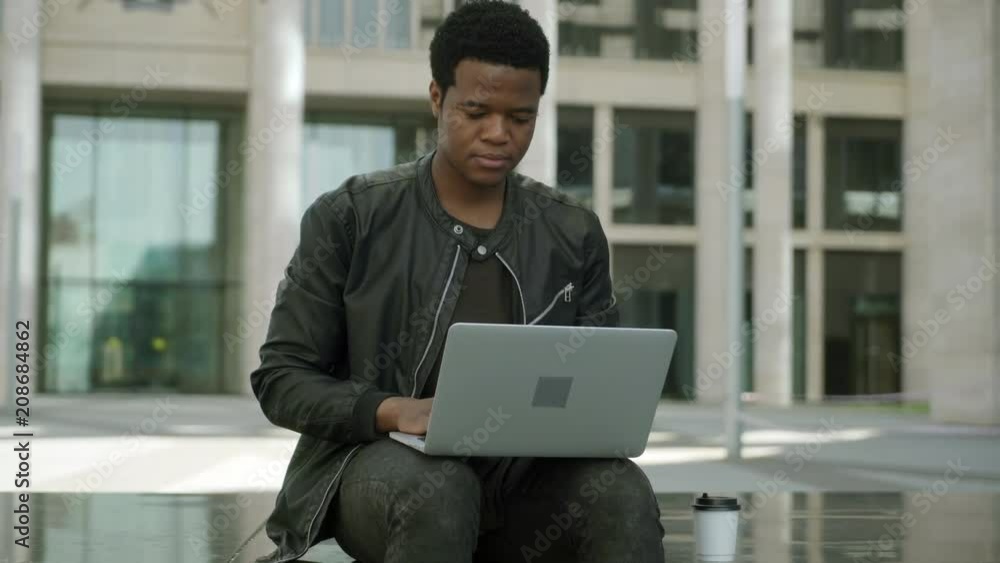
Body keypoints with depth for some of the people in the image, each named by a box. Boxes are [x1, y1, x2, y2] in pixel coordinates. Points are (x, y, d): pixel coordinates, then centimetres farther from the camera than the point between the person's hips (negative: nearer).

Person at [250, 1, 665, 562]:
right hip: (380, 464, -3)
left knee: (622, 493, -30)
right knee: (436, 493, -38)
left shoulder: (573, 235, 7)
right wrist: (395, 411, -22)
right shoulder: (351, 218, -2)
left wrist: (594, 417, -15)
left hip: (520, 477, 3)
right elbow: (282, 380, -2)